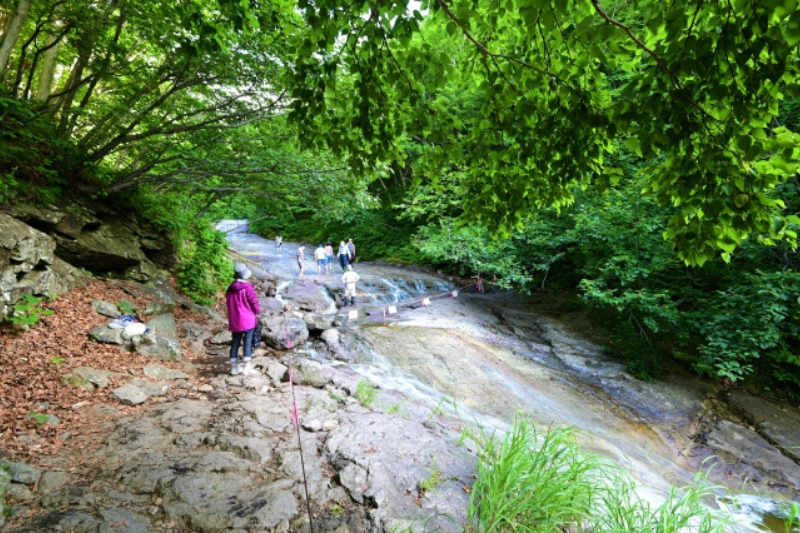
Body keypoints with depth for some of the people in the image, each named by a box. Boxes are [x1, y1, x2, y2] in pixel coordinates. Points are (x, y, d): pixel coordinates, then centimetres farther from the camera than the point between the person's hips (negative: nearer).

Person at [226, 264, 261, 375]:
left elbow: (228, 304, 13)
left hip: (234, 320, 6)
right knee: (248, 342, 0)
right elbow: (254, 302, -12)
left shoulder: (230, 289, 5)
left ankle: (234, 367, 15)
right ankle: (247, 366, -1)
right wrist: (258, 310, 6)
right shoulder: (247, 287, -14)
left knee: (235, 342, 11)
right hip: (247, 319, -5)